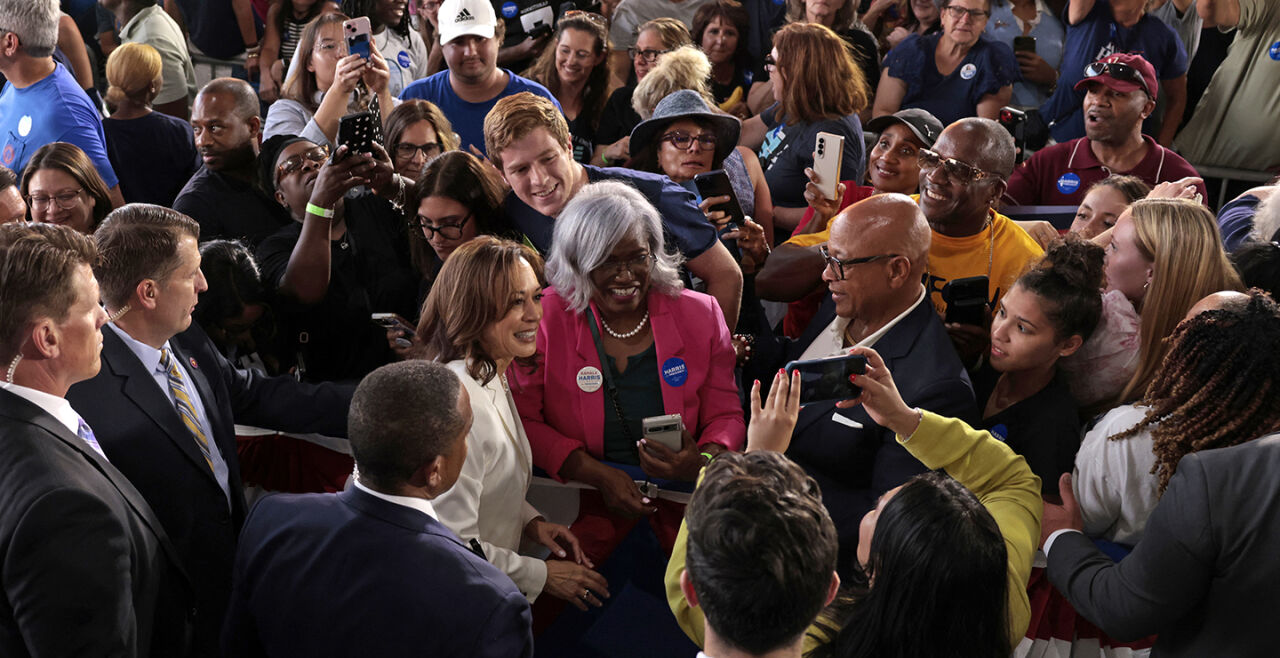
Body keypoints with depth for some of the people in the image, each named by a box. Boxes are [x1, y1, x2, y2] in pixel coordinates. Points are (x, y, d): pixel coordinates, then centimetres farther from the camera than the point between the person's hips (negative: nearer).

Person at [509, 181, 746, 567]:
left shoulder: (700, 316, 5)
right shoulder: (546, 319, -1)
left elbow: (726, 415, 8)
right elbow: (523, 421, -3)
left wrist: (702, 462, -16)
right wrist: (599, 474, -15)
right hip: (586, 499, -1)